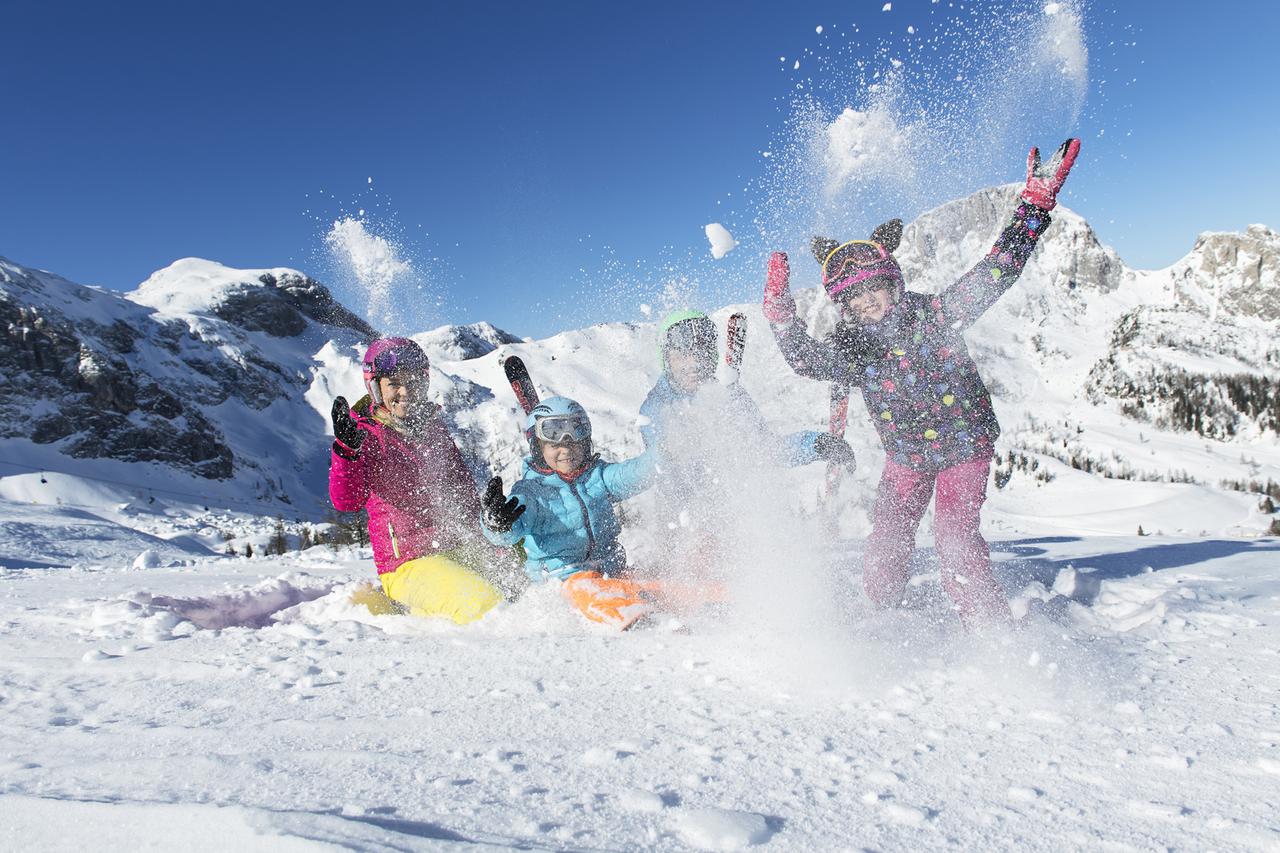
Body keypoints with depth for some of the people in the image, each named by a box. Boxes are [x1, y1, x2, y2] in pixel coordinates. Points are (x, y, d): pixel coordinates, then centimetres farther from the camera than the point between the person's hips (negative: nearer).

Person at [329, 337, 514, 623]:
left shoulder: (432, 424, 11)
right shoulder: (366, 436, -6)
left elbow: (460, 482, 24)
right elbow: (347, 500, -22)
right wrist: (346, 449, -37)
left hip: (459, 549, 7)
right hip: (409, 565, -7)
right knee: (483, 604, -28)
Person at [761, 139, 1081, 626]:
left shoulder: (937, 314, -19)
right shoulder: (851, 350, -13)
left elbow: (997, 270, -22)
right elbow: (806, 359, -31)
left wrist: (1035, 204, -29)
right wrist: (780, 311, -45)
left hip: (964, 445, -3)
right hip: (905, 457, 3)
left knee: (955, 535, -16)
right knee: (885, 545, 4)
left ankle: (991, 629, 0)